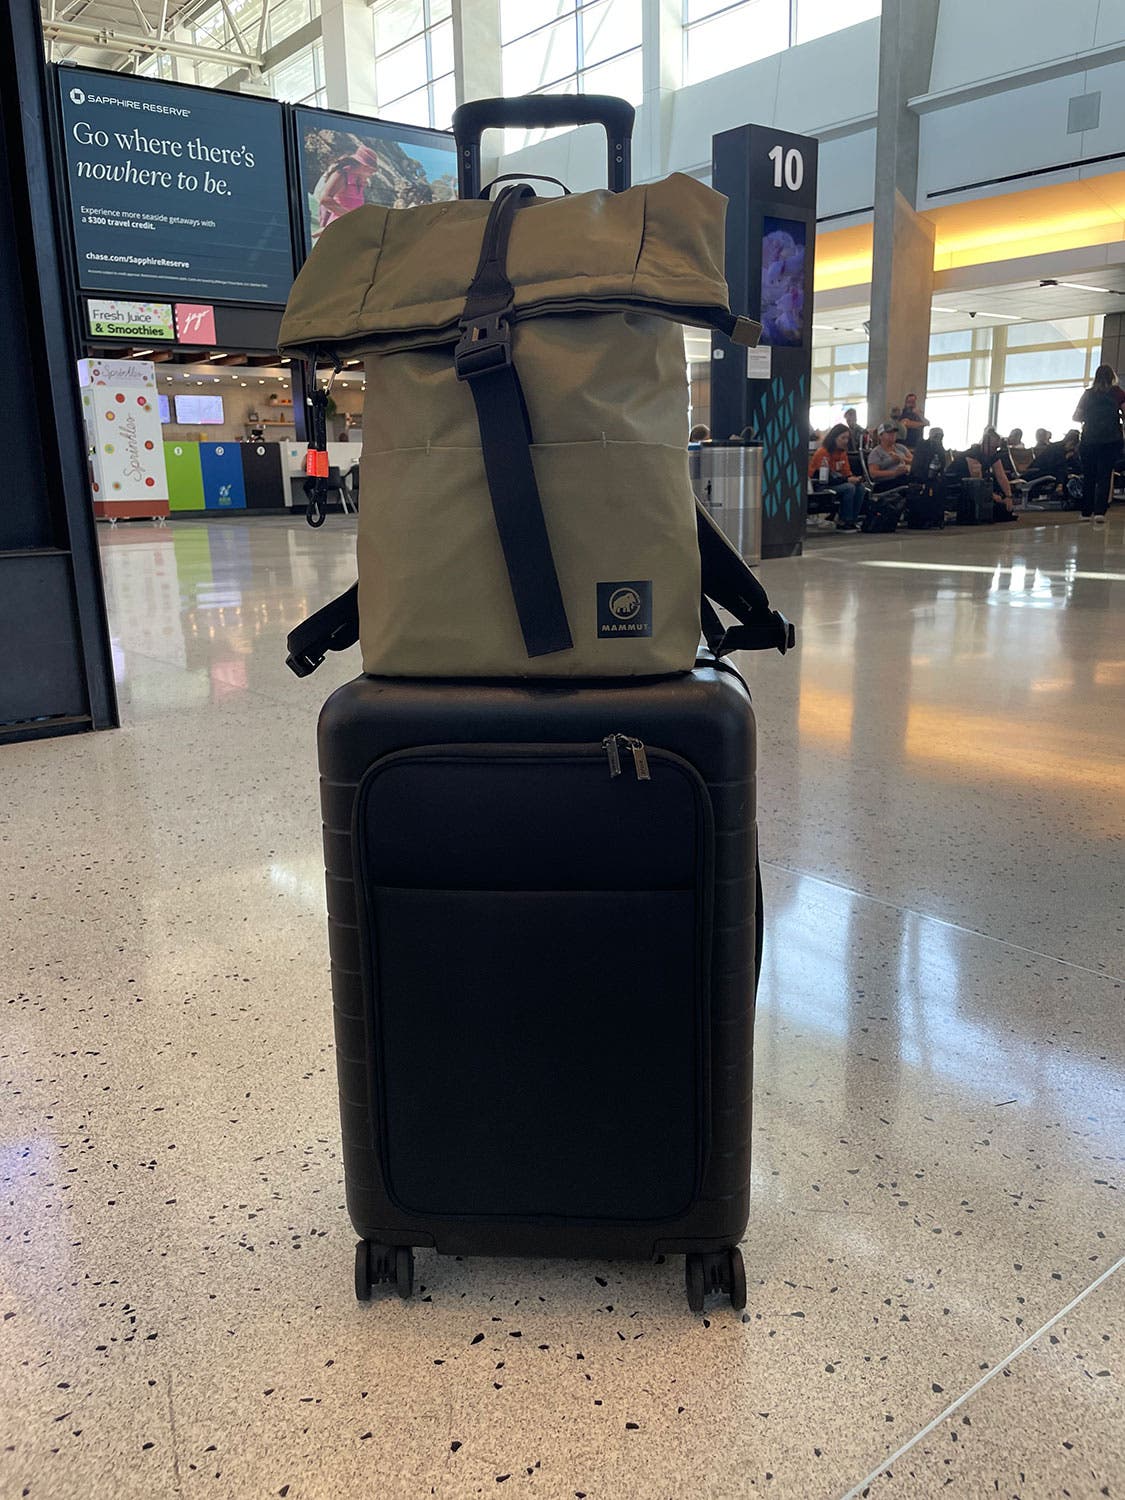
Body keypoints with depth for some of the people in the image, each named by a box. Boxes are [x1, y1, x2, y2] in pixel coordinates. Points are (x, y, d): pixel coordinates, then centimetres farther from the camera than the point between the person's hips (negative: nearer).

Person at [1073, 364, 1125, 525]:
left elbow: (1076, 417, 9)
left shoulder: (1088, 394, 6)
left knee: (1088, 477, 11)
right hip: (1111, 440, -2)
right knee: (1105, 477, -2)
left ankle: (1086, 513, 13)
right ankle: (1100, 511, -17)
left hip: (1089, 441, 2)